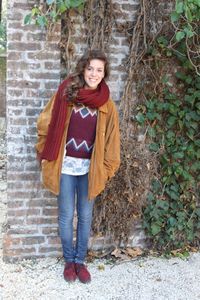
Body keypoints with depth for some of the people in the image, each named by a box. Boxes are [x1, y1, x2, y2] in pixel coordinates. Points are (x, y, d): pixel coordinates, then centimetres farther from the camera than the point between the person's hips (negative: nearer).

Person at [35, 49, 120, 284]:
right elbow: (46, 124, 0)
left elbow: (111, 139, 4)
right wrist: (46, 155, 2)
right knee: (66, 216, 8)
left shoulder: (106, 104, -1)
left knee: (85, 217, 11)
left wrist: (107, 168, 3)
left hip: (90, 168, 2)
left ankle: (80, 261, 28)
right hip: (65, 165, -1)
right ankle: (69, 261, 27)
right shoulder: (66, 91, -6)